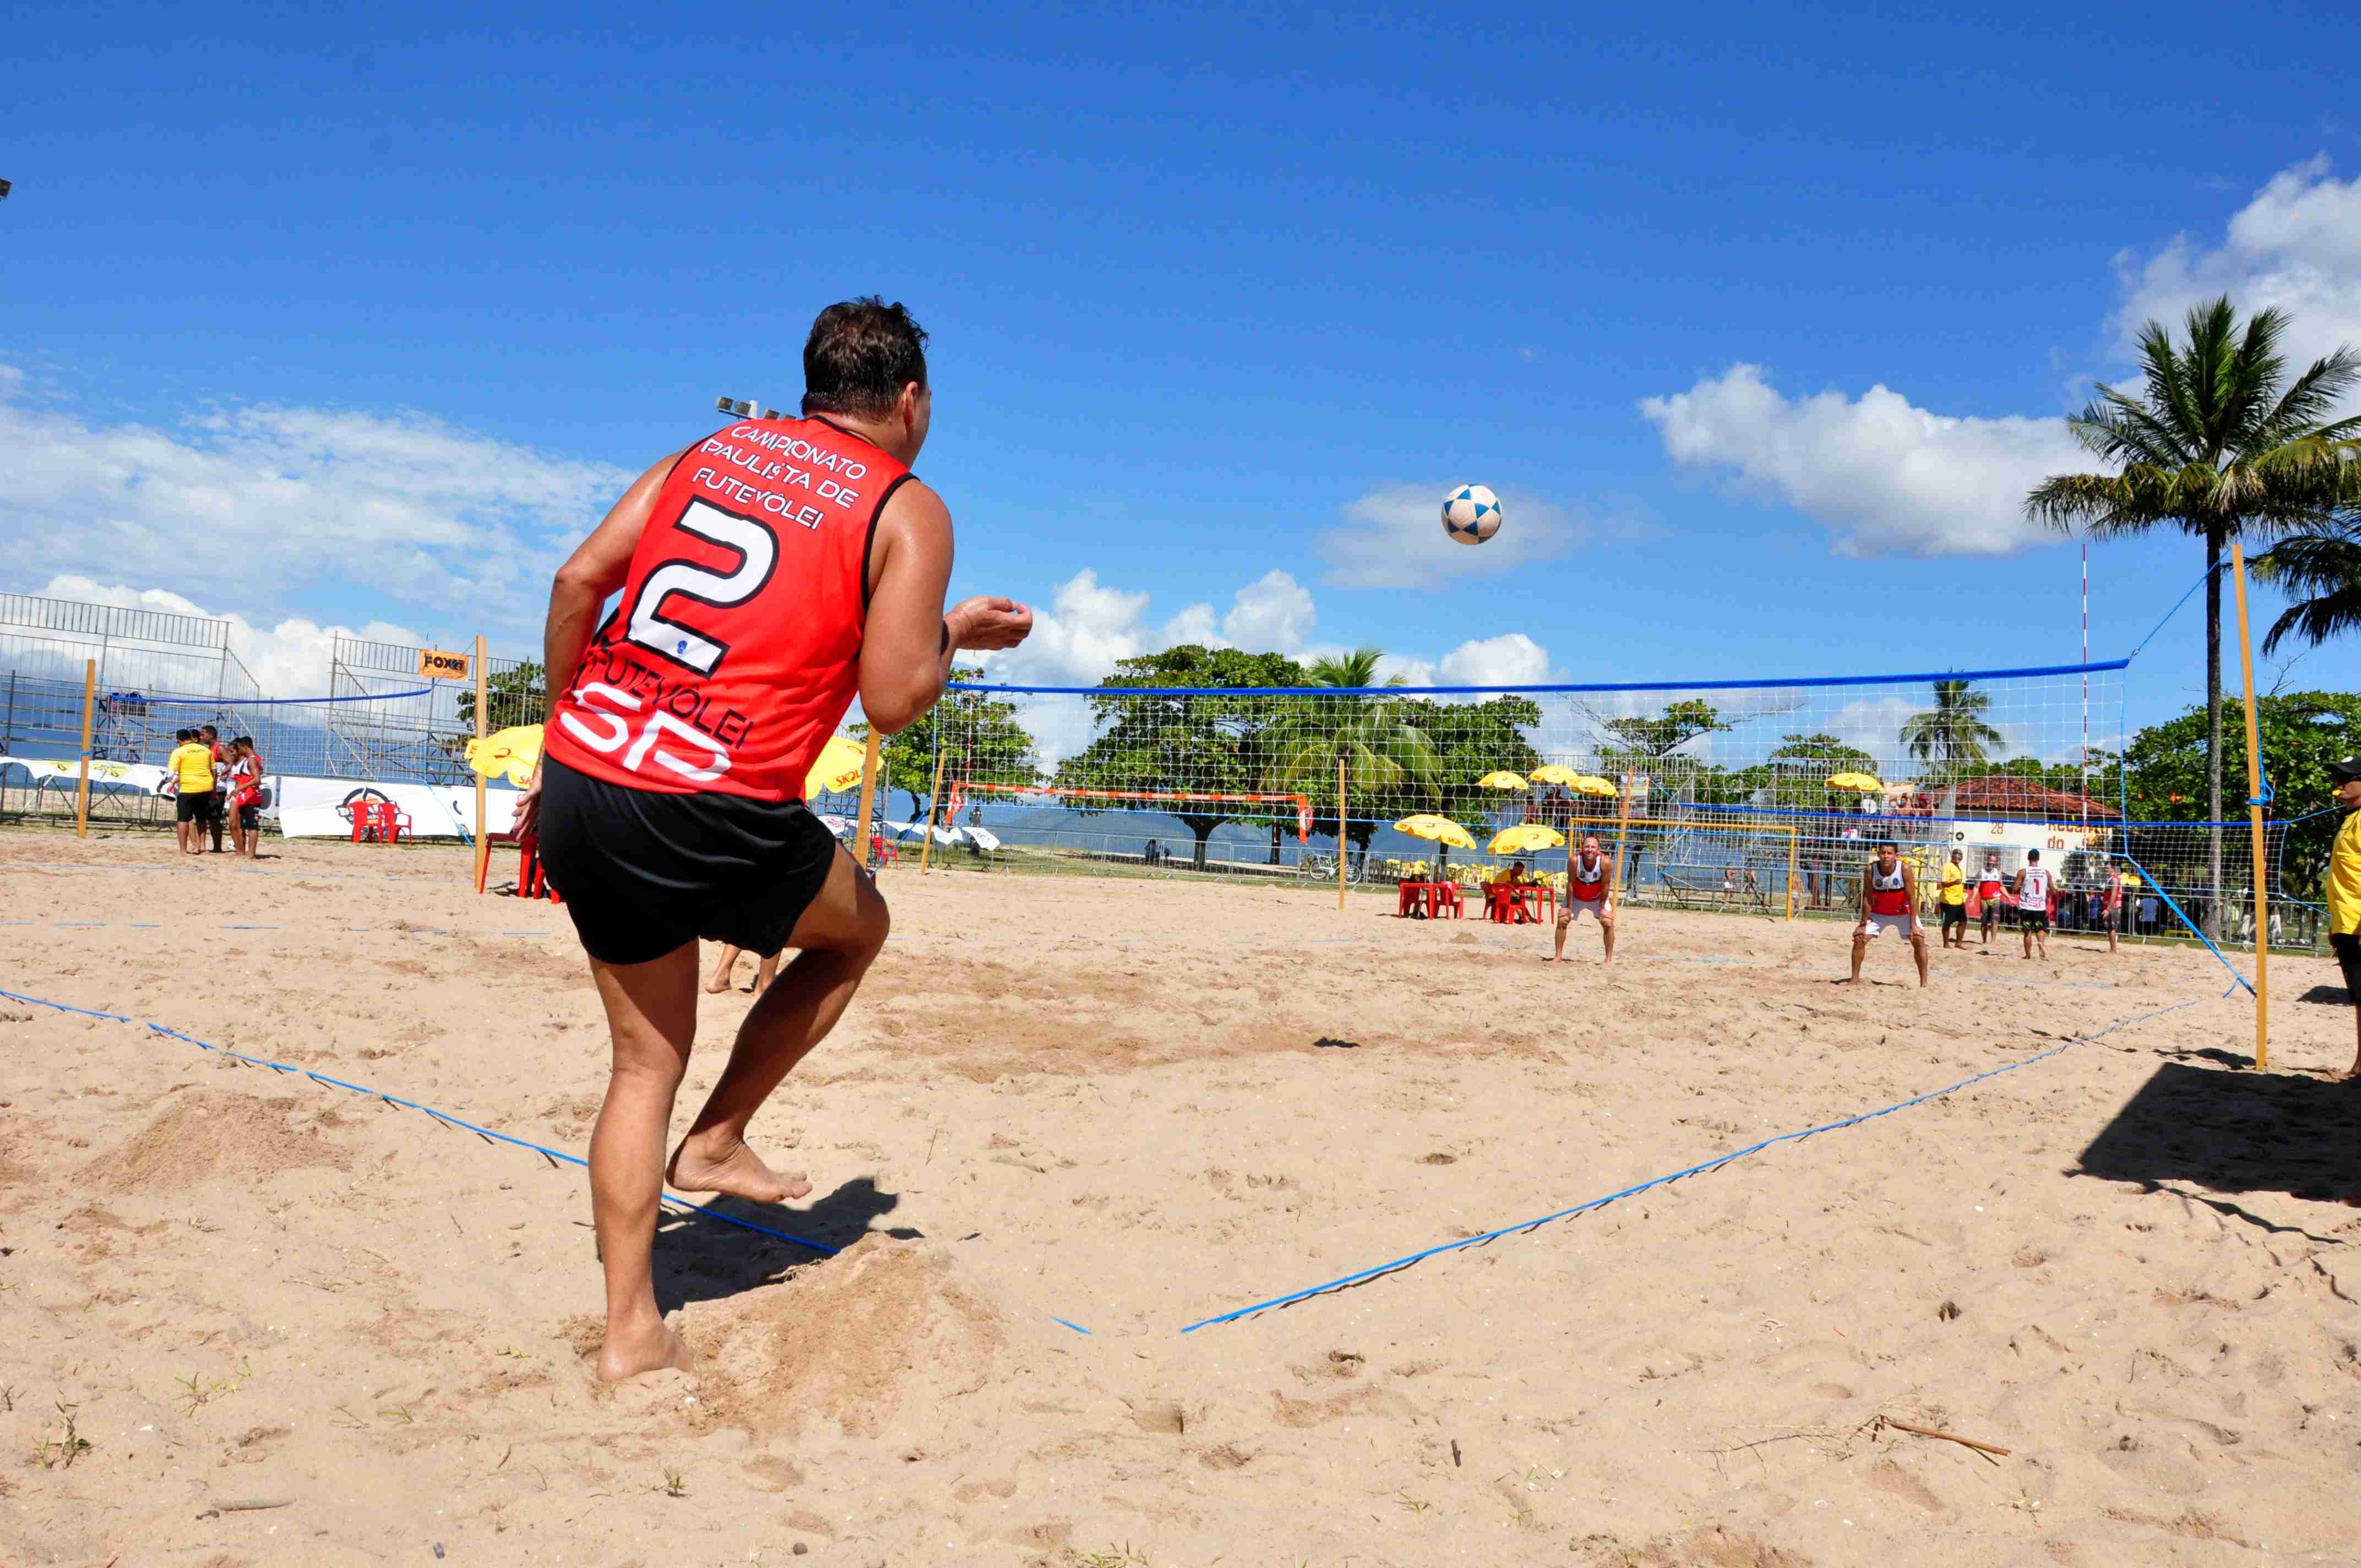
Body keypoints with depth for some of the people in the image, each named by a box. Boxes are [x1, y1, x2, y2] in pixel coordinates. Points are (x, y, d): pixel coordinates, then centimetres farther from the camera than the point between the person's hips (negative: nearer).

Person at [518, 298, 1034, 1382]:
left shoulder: (706, 453, 17)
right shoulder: (907, 510, 2)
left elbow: (578, 580, 9)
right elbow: (892, 702, -9)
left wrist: (567, 744, 16)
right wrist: (952, 634, 11)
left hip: (580, 783, 6)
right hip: (708, 817, -6)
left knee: (646, 1059, 19)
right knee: (858, 928, 25)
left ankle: (629, 1331, 22)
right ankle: (716, 1141, 25)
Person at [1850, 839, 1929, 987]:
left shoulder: (1905, 868, -26)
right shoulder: (1870, 869, -22)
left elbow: (1912, 898, -21)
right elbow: (1867, 898, -14)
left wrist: (1913, 925, -22)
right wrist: (1864, 923, -12)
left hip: (1903, 912, -1)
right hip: (1879, 913, 2)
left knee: (1919, 940, -13)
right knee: (1859, 939, -7)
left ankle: (1924, 982, -3)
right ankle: (1855, 979, 4)